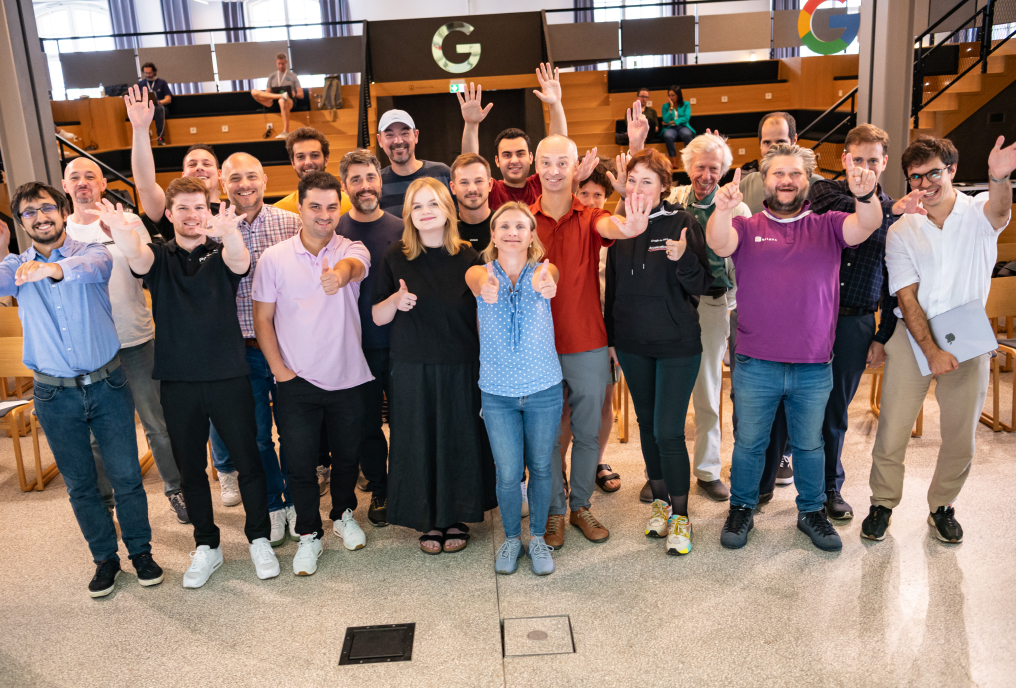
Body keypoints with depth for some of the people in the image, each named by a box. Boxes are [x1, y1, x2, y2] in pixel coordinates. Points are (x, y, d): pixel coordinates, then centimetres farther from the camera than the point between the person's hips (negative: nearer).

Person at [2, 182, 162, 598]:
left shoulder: (90, 251, -3)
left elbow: (97, 266, -28)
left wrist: (57, 269, -48)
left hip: (107, 385, -2)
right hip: (55, 395, 2)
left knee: (126, 475, 5)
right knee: (79, 484, 12)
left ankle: (141, 550, 24)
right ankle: (105, 558, 29)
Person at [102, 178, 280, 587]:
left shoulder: (221, 253, 2)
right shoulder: (159, 257, 5)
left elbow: (240, 261, -24)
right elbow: (137, 259, -20)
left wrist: (230, 234, -49)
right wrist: (122, 233, -45)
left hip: (229, 377, -2)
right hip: (177, 381, 2)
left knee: (247, 460, 6)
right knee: (190, 468, 12)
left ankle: (259, 539, 25)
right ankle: (206, 546, 29)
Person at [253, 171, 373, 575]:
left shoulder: (353, 250, -4)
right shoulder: (274, 258, -3)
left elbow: (353, 265, -29)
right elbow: (262, 317, 2)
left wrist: (339, 274, -53)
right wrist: (278, 368, -6)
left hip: (348, 378, 1)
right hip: (297, 381, 0)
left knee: (347, 455, 17)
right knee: (301, 463, 7)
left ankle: (343, 515, 43)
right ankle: (309, 535, 28)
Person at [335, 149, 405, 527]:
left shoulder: (401, 229, 0)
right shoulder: (334, 231, -1)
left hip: (398, 343, 0)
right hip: (357, 346, 0)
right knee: (368, 422, 11)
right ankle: (378, 491, 29)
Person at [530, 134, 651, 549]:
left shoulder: (590, 218, -1)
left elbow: (608, 226, -25)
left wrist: (629, 227, -48)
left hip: (588, 346, 1)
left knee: (587, 432, 12)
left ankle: (581, 505, 32)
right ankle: (554, 511, 27)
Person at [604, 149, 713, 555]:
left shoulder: (683, 223, -7)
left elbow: (702, 285, -9)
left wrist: (683, 259, -28)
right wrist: (611, 337, 14)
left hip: (677, 344, -4)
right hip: (633, 344, 5)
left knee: (669, 431, -6)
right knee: (646, 423, 14)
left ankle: (680, 515, 11)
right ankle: (660, 501, 31)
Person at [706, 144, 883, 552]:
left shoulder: (828, 226, 5)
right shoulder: (747, 228, 1)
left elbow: (866, 227, -14)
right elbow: (719, 244, -19)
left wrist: (865, 196, -37)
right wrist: (722, 210, -42)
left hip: (814, 367, 1)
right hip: (755, 365, -1)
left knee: (809, 444, 18)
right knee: (749, 442, 13)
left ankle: (812, 511, 36)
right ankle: (741, 509, 31)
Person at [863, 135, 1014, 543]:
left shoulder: (978, 214, -1)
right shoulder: (901, 231, 0)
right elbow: (907, 297, -6)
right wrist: (932, 352, -15)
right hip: (913, 340, 0)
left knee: (961, 437, 10)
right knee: (892, 431, 0)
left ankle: (942, 506, 31)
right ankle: (882, 504, 20)